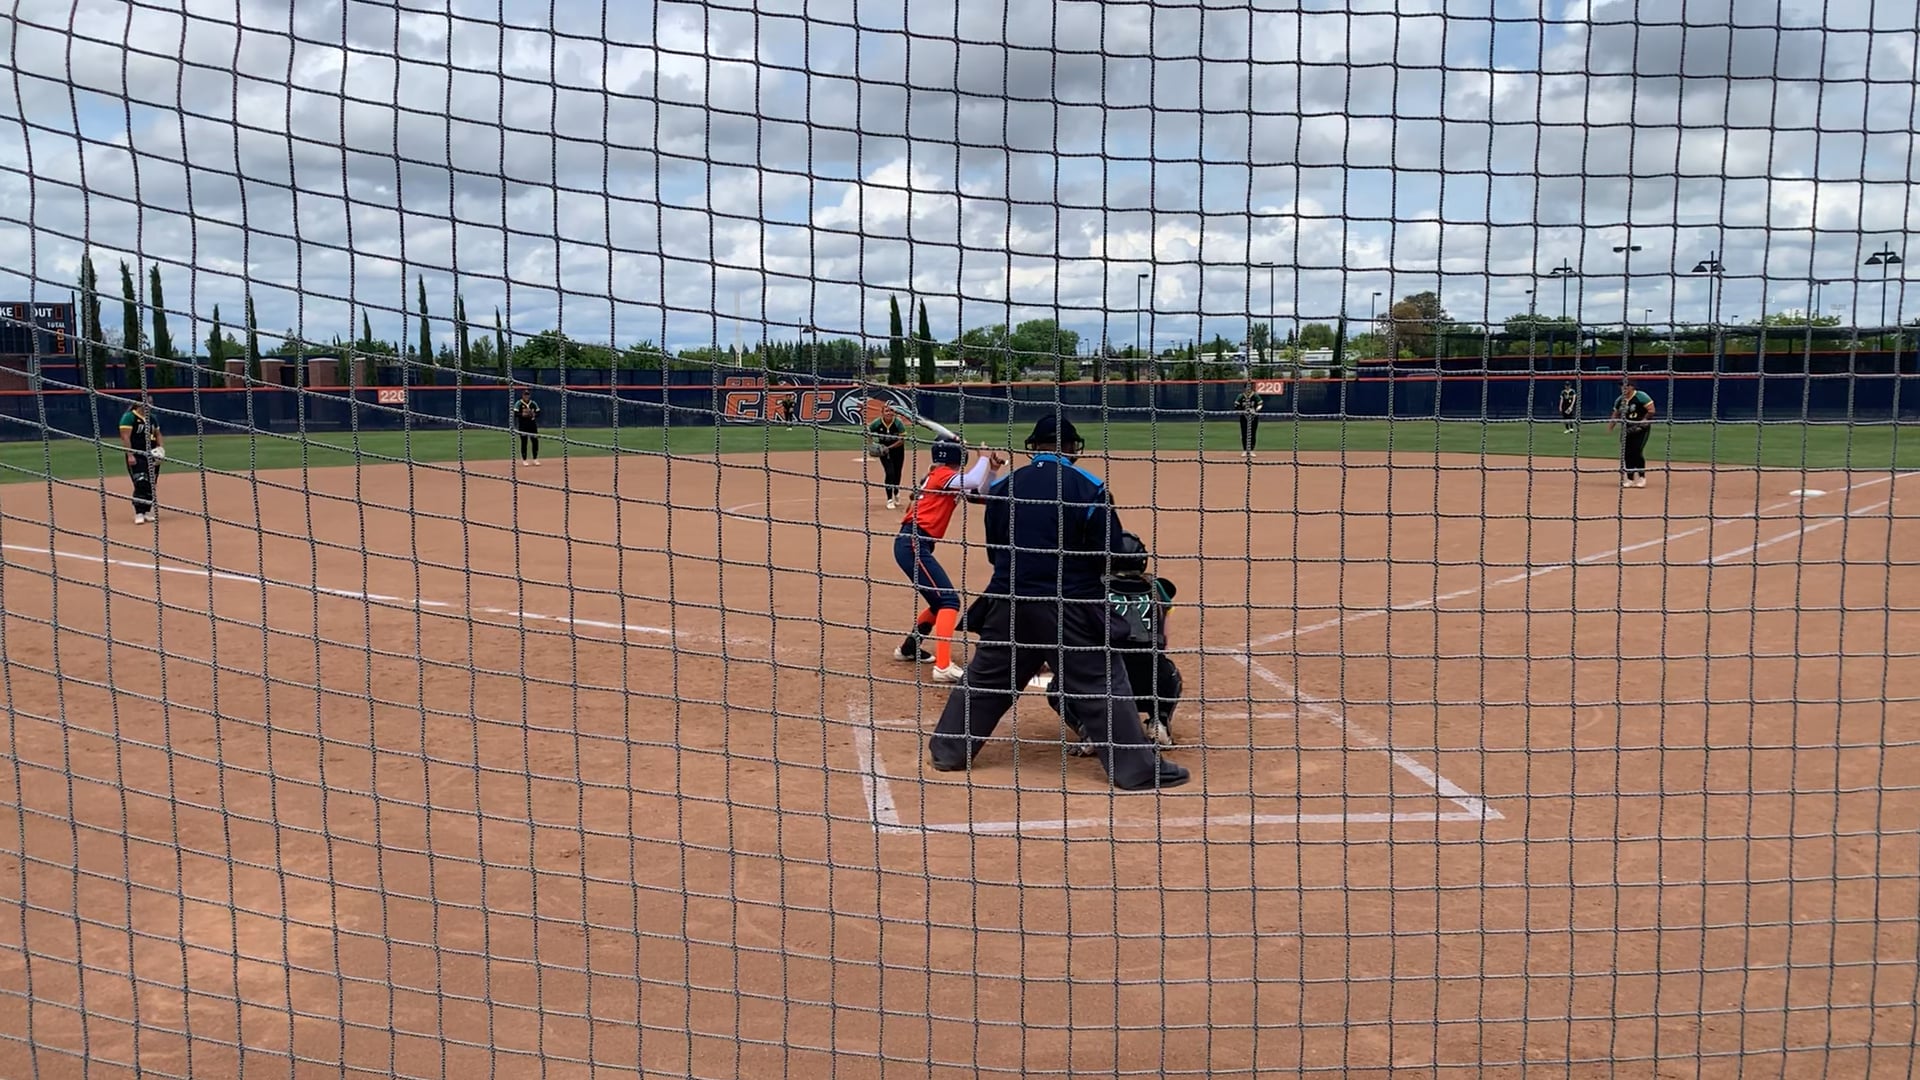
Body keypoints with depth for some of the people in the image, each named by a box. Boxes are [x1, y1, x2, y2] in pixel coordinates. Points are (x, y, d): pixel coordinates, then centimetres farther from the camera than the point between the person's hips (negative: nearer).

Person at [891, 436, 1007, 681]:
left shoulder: (940, 477, 20)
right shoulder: (943, 475, -7)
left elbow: (982, 491, 23)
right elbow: (975, 482, -25)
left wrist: (992, 469, 8)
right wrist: (984, 457, -8)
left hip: (912, 545, 10)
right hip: (913, 544, -10)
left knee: (940, 600, 19)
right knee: (949, 600, -14)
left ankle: (908, 648, 31)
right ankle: (943, 667, -21)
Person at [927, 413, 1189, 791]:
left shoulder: (1003, 486, 5)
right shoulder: (1090, 488, -7)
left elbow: (994, 551, 11)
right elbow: (1109, 552, -6)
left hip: (1009, 602, 4)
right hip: (1071, 608, -4)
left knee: (984, 677, 16)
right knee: (1102, 685, 1)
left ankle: (948, 751, 24)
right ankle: (1138, 769, 2)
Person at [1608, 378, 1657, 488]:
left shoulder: (1641, 396, -11)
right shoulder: (1620, 400, 8)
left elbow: (1651, 410, -14)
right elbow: (1616, 414, 17)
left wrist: (1641, 423, -18)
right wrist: (1611, 425, 1)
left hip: (1641, 429, -6)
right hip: (1627, 430, 6)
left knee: (1637, 452, -13)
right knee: (1626, 454, 3)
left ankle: (1641, 478, 0)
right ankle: (1629, 479, 13)